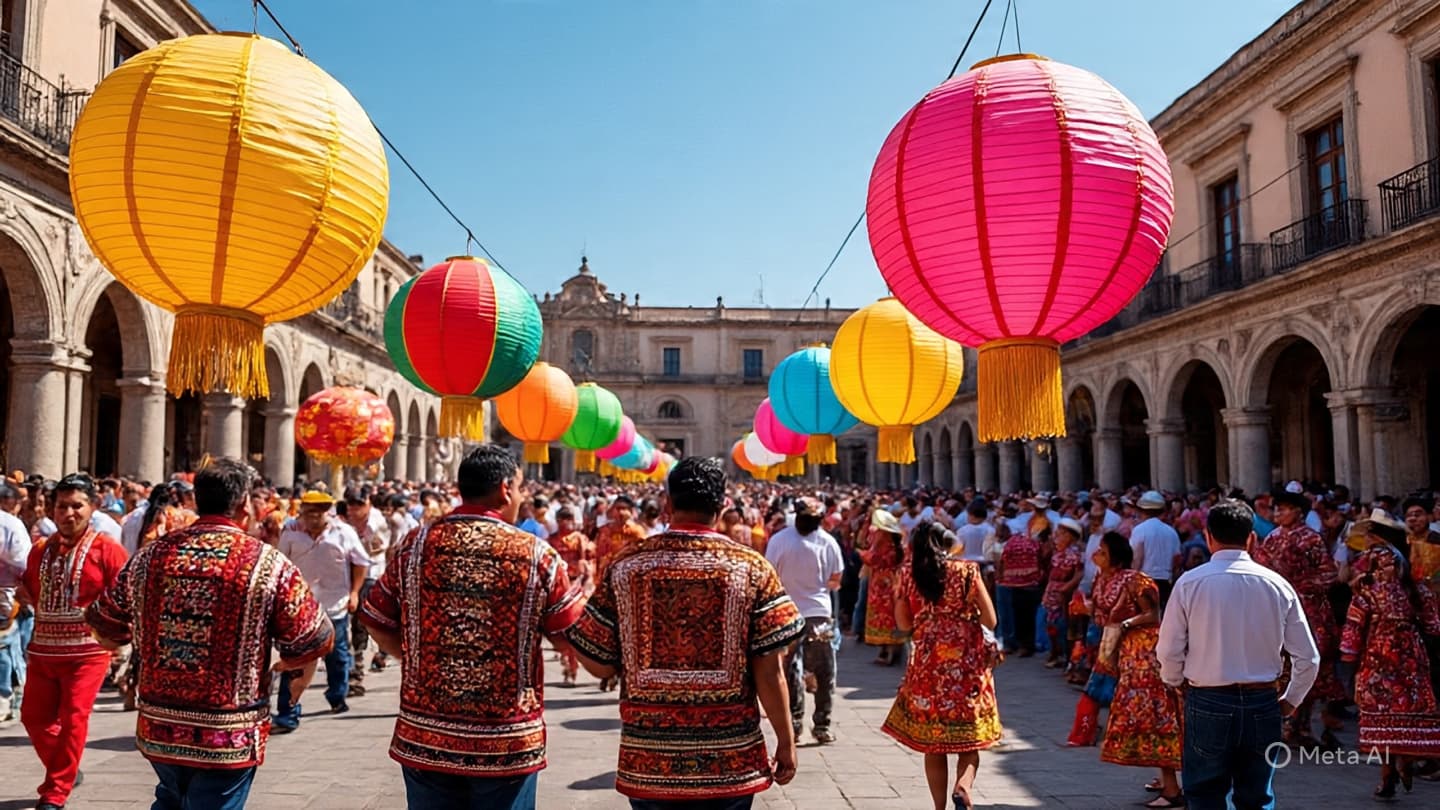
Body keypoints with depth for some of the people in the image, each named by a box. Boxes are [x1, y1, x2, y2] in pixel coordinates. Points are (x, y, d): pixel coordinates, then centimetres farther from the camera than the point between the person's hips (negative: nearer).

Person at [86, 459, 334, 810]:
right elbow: (313, 642, -9)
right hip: (229, 735, -5)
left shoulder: (151, 554, 1)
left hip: (159, 726, 5)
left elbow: (104, 627, 13)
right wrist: (285, 665, 13)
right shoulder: (269, 564, -12)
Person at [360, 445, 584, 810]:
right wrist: (585, 593, 18)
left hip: (425, 737, 3)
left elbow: (379, 625, 6)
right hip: (507, 743, -2)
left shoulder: (415, 544, -2)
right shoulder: (537, 554, -9)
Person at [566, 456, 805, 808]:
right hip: (729, 758, -1)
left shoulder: (625, 563, -4)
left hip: (648, 757, 1)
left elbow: (601, 665, 0)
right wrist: (786, 742, 4)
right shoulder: (752, 568, -7)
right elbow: (769, 671, -8)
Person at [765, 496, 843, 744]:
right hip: (819, 614, 0)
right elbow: (835, 581, 1)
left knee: (791, 671, 10)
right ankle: (821, 726, 14)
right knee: (824, 673, 12)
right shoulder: (828, 542, -6)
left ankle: (794, 723, 10)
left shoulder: (779, 540, -9)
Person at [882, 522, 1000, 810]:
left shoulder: (909, 576, 0)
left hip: (928, 665, 1)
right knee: (969, 739, 9)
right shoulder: (967, 570, -4)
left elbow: (904, 624, 9)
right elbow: (990, 621, -3)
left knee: (932, 743, 12)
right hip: (968, 664, -1)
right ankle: (963, 786, -16)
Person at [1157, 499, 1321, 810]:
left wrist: (1177, 683, 13)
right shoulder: (1277, 585, -3)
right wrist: (1291, 700, 16)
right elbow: (1308, 657, 1)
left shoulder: (1190, 583, -10)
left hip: (1208, 703, -3)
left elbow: (1169, 652, -8)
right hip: (1262, 704, 3)